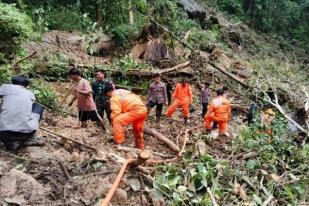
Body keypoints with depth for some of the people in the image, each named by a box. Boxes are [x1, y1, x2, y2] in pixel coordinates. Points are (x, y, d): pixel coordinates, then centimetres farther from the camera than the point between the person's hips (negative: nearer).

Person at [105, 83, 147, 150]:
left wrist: (113, 119, 5)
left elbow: (116, 112, -13)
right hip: (143, 110, 10)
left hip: (136, 110, -10)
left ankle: (119, 143, -8)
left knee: (117, 121, -10)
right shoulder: (121, 91, 25)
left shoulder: (114, 97, -3)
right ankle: (140, 147, 40)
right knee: (138, 130, 25)